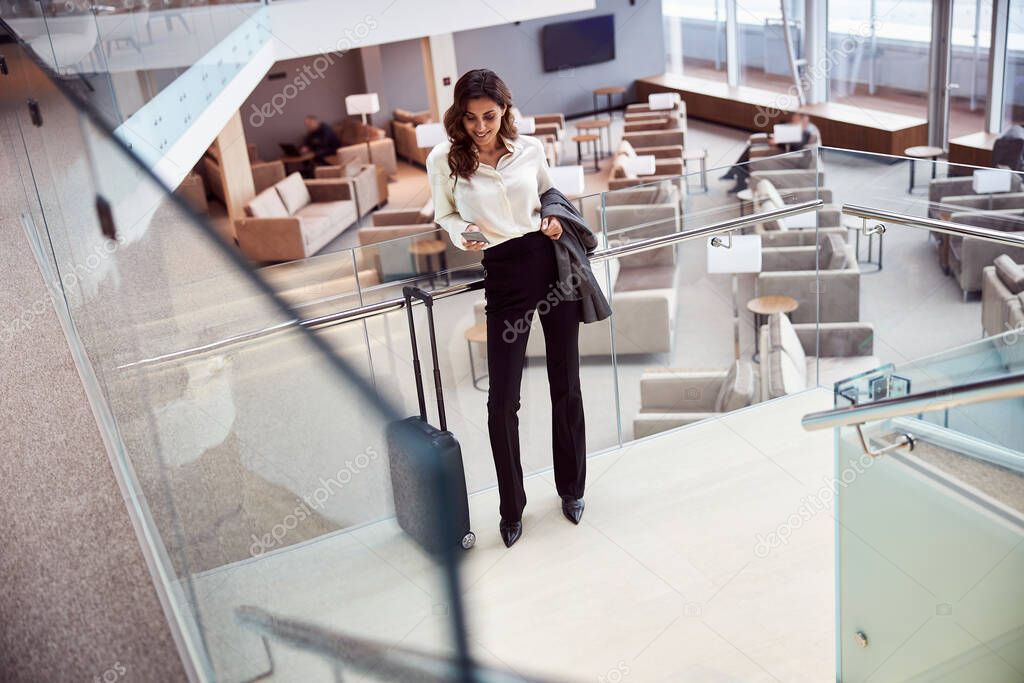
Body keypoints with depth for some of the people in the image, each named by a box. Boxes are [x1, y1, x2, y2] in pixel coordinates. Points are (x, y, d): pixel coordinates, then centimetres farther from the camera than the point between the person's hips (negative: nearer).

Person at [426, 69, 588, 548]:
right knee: (502, 399, -1)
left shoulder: (530, 148, 1)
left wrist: (556, 222, -2)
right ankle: (511, 507, 19)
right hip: (503, 275, -1)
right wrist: (463, 235, -11)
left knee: (565, 386, 10)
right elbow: (445, 215, 9)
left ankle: (571, 488, 31)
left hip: (553, 263, 2)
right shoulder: (443, 160, -4)